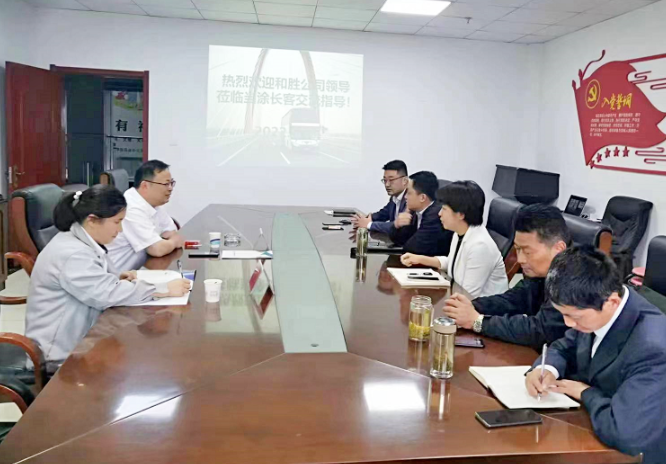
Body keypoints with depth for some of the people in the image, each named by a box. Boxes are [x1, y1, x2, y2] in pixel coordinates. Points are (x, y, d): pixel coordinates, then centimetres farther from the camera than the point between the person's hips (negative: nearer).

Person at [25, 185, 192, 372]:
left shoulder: (84, 243, 5)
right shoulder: (71, 254, -24)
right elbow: (108, 294, -28)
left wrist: (117, 279, -3)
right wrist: (165, 290, -24)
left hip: (79, 340, 9)